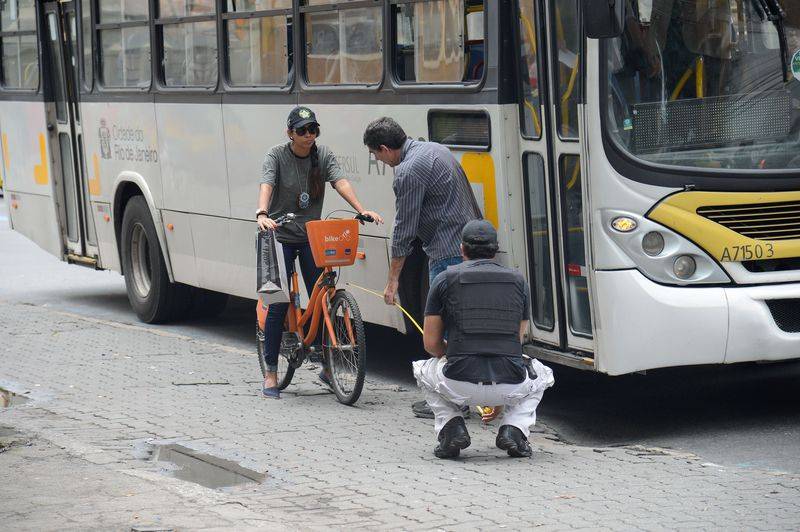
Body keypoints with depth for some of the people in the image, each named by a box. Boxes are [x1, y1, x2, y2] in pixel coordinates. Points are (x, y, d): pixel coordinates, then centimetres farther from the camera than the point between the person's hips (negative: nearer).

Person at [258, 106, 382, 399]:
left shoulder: (323, 155, 1)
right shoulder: (276, 155, -8)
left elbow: (340, 182, -13)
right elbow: (266, 185, -24)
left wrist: (362, 210, -29)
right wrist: (262, 215, -44)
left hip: (311, 236, 3)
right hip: (280, 235, -3)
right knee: (278, 304, -6)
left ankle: (327, 366, 14)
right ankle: (271, 372, 2)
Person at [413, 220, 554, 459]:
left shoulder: (445, 279, 9)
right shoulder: (518, 281, 17)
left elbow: (431, 344, 11)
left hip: (460, 386, -1)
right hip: (510, 388, 1)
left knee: (423, 369, 34)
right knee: (542, 375, 36)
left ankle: (451, 427, 9)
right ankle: (514, 428, 9)